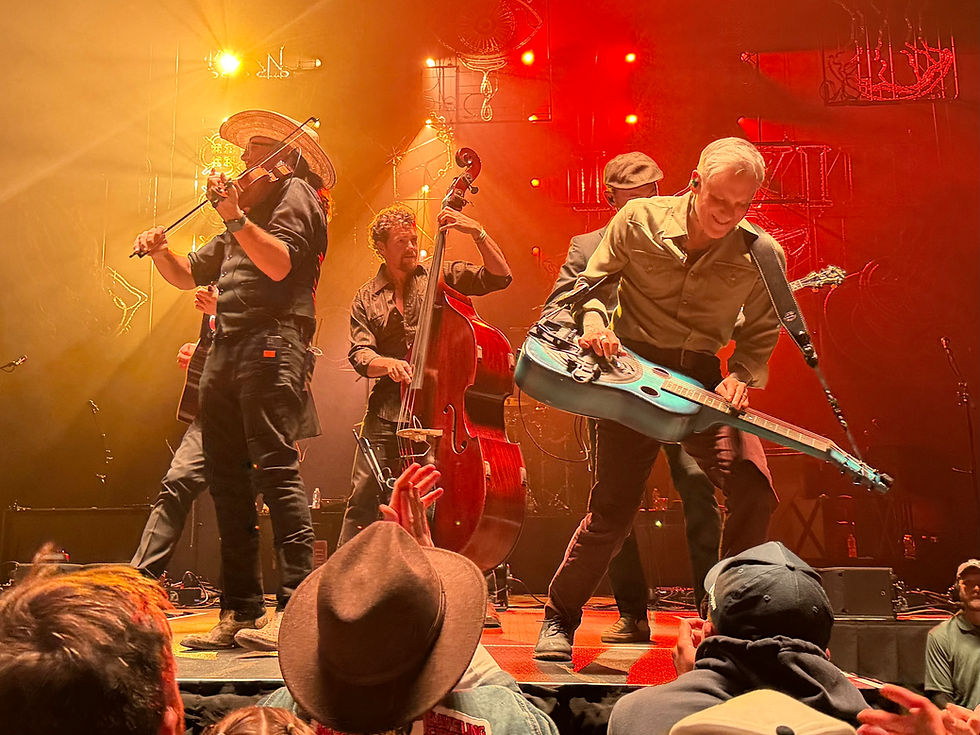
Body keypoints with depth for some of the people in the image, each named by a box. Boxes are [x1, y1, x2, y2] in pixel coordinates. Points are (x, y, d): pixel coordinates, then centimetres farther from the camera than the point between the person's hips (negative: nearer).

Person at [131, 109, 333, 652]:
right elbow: (190, 275, 29)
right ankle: (240, 612, 8)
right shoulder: (249, 212, 29)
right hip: (225, 350, 9)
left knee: (275, 468, -17)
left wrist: (235, 217, -21)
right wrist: (160, 251, 10)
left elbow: (278, 263, -14)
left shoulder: (293, 193, 4)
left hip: (271, 345, -9)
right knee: (226, 477, 4)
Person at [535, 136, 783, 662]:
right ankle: (560, 616, 24)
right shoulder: (638, 220, -7)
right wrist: (593, 318, -16)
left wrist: (740, 376, -13)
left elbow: (760, 334, 6)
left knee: (754, 490, -19)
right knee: (610, 514, -1)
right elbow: (594, 282, 5)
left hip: (704, 383, 2)